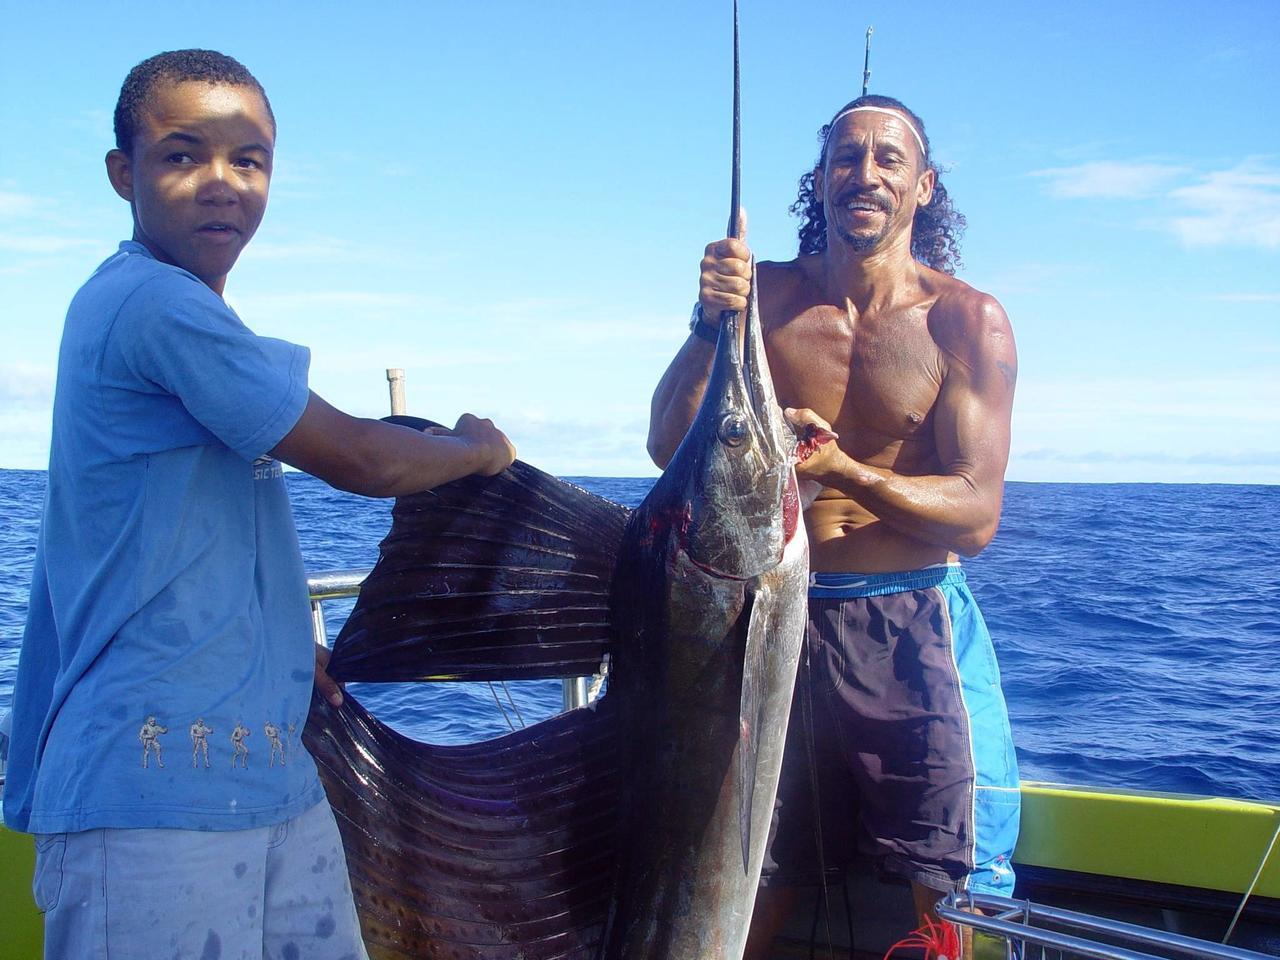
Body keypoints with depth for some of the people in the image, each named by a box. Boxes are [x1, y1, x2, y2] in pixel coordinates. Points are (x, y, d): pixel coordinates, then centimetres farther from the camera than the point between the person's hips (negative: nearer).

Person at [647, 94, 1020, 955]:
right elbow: (669, 447, -7)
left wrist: (843, 469, -27)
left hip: (908, 629, -1)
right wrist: (711, 323, -22)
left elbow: (977, 516, -12)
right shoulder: (768, 294, 0)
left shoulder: (967, 321, -5)